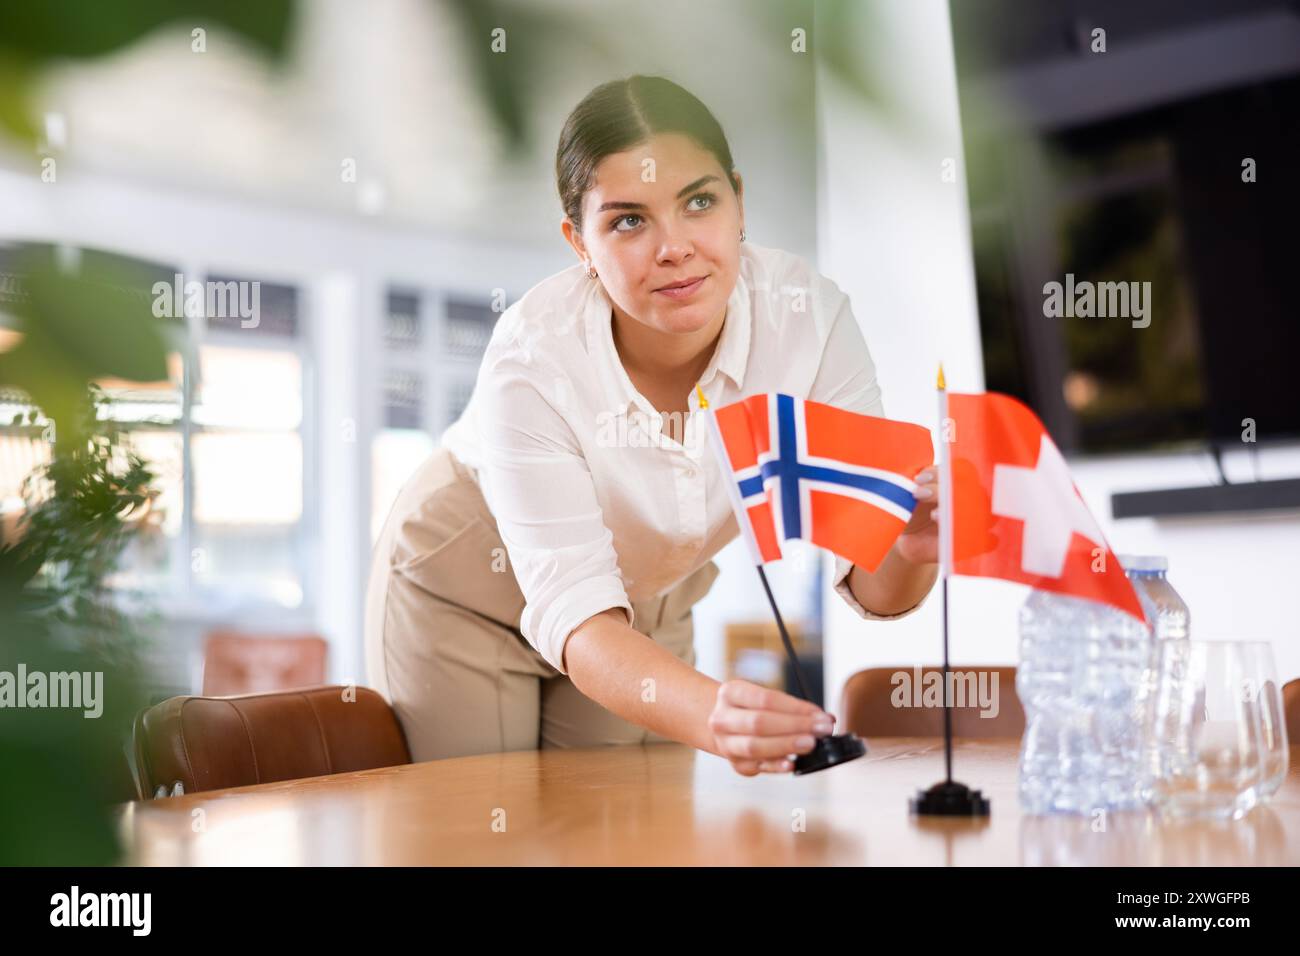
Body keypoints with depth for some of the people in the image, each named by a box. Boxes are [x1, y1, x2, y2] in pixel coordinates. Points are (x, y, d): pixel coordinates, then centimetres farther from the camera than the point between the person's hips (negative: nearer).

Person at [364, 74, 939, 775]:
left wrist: (911, 552, -48)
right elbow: (574, 612, -38)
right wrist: (711, 715, -57)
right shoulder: (531, 362, -34)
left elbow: (867, 578, -23)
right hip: (465, 596, -3)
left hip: (651, 604, 3)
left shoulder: (809, 317, -26)